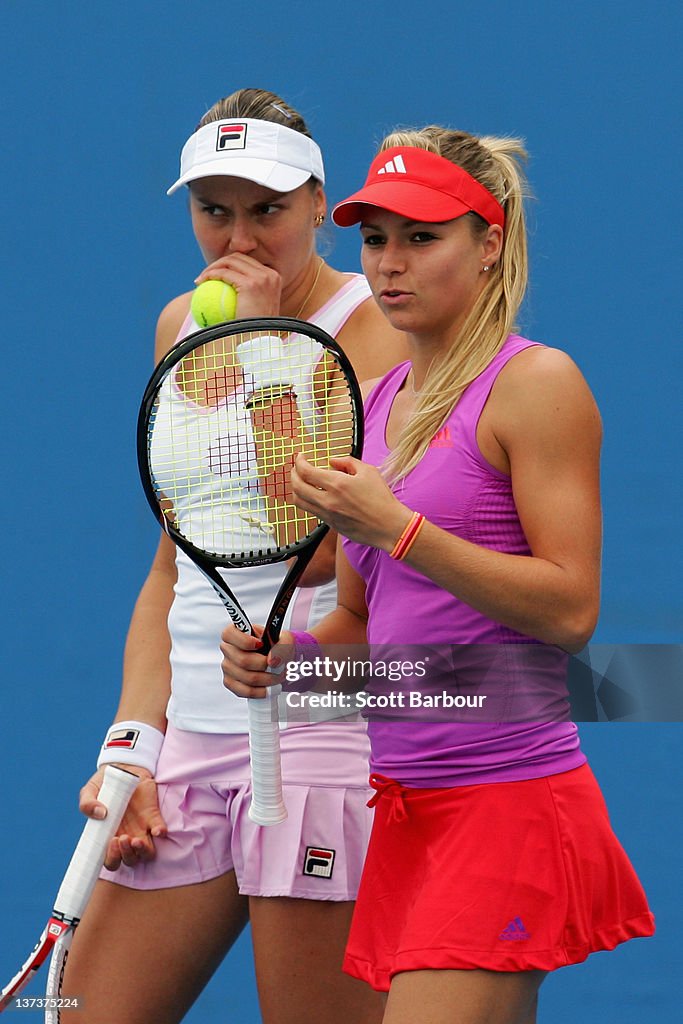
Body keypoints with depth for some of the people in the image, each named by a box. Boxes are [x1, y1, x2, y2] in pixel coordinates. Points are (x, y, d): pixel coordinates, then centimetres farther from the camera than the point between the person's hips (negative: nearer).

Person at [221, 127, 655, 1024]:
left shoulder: (535, 384, -7)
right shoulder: (380, 401, 15)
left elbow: (571, 609, -15)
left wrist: (395, 526, -20)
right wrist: (286, 655, 2)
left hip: (510, 798, -8)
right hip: (405, 805, 8)